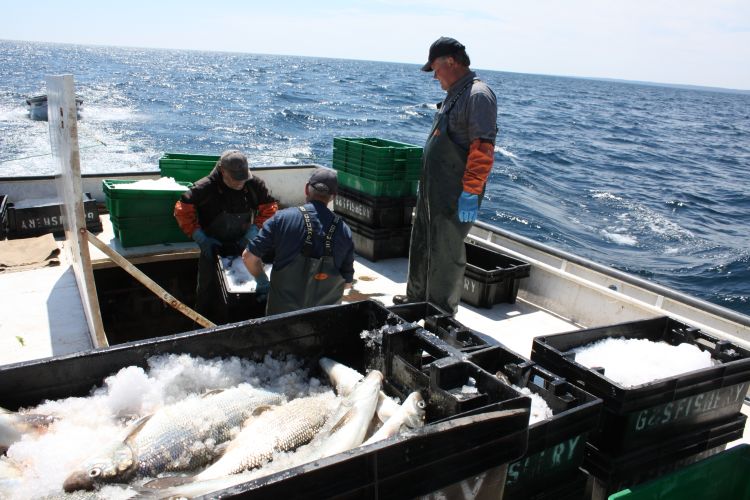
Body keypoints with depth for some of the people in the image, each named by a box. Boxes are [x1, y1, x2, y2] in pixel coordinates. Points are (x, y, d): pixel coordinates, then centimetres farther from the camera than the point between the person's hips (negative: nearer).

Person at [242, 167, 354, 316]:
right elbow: (347, 283, 3)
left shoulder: (282, 218, -9)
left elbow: (249, 256, -6)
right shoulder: (344, 231, -4)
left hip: (281, 312, -1)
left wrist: (263, 282, 11)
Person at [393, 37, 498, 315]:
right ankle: (417, 298, 37)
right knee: (421, 247, 20)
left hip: (455, 197, -10)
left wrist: (470, 193, -26)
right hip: (432, 190, 10)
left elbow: (482, 150, -23)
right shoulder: (454, 94, 15)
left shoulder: (478, 96, -16)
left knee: (445, 254, 0)